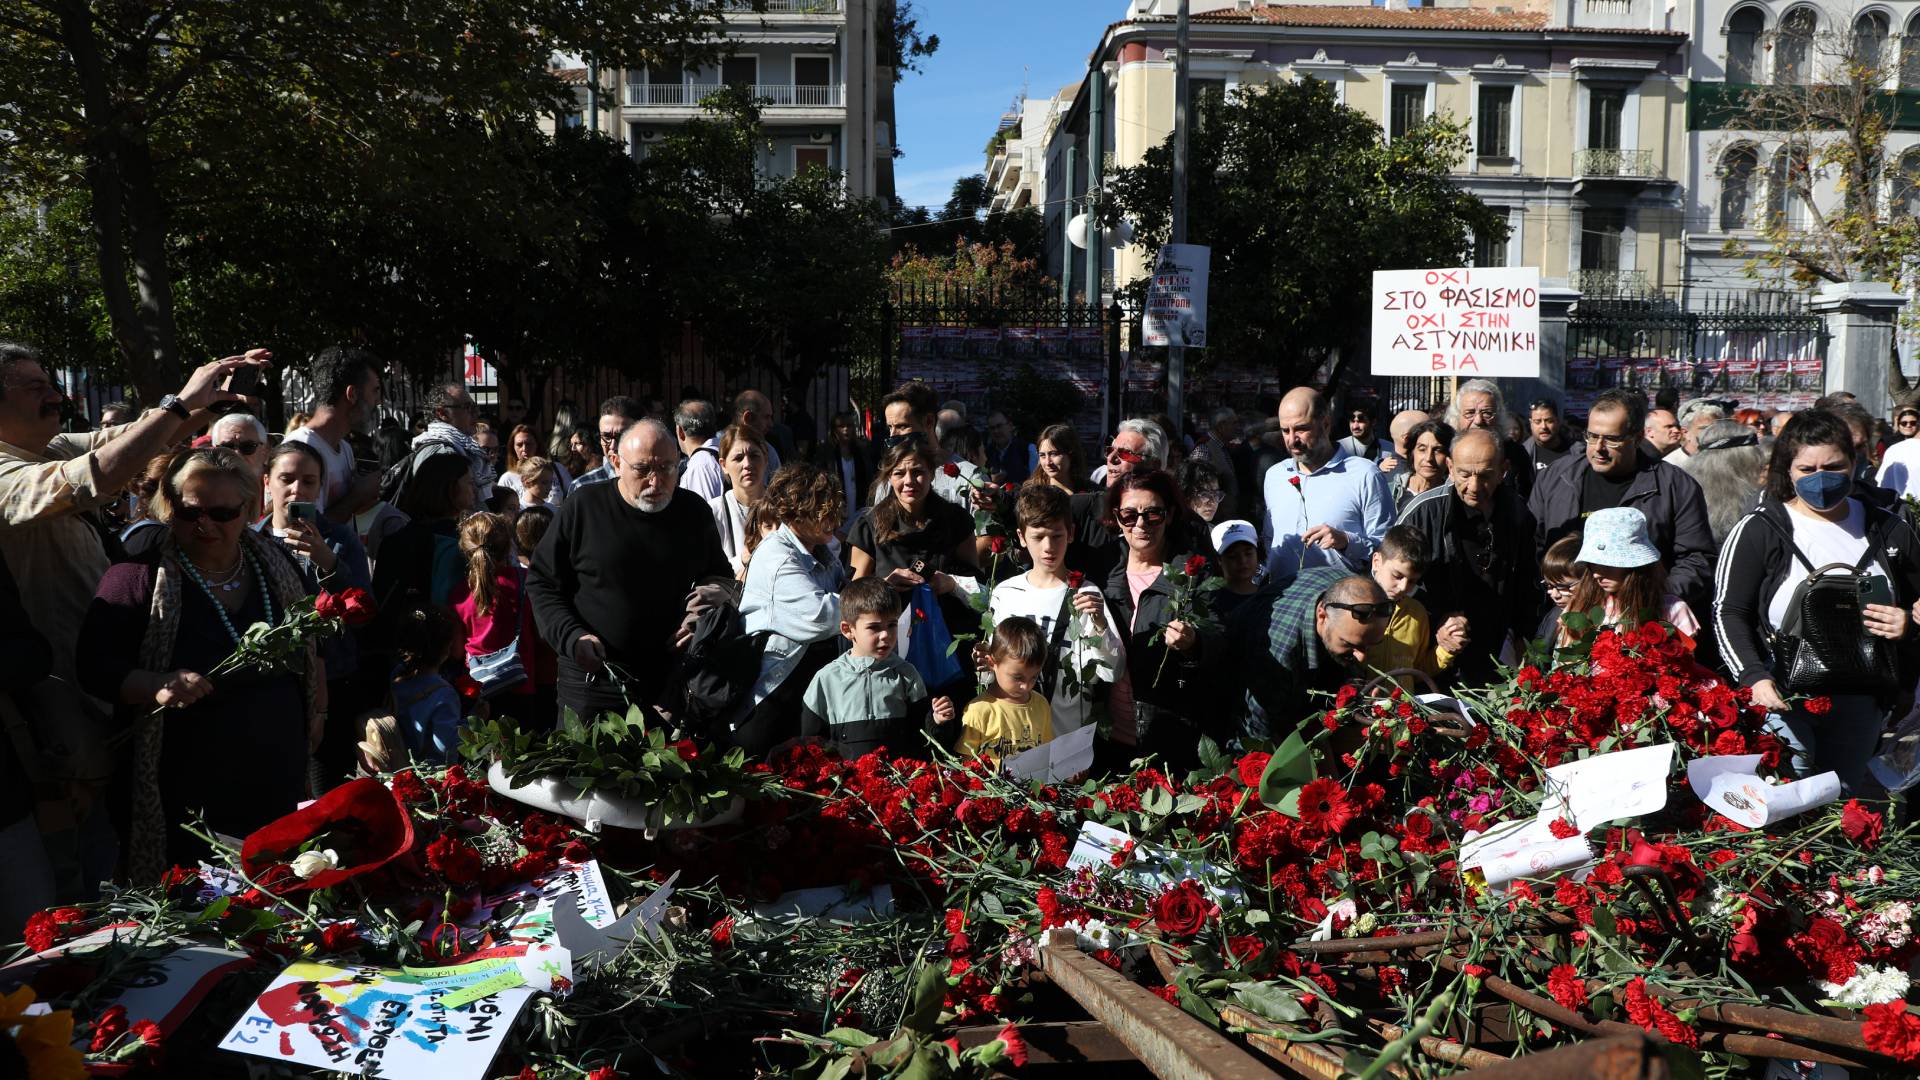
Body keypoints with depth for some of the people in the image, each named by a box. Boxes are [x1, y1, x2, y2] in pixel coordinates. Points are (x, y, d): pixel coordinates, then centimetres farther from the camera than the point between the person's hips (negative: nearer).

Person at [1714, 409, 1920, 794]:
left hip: (1861, 705, 4)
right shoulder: (1759, 530, -5)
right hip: (1783, 700, -4)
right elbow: (1728, 612, -8)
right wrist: (1754, 677, -21)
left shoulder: (1889, 530, 6)